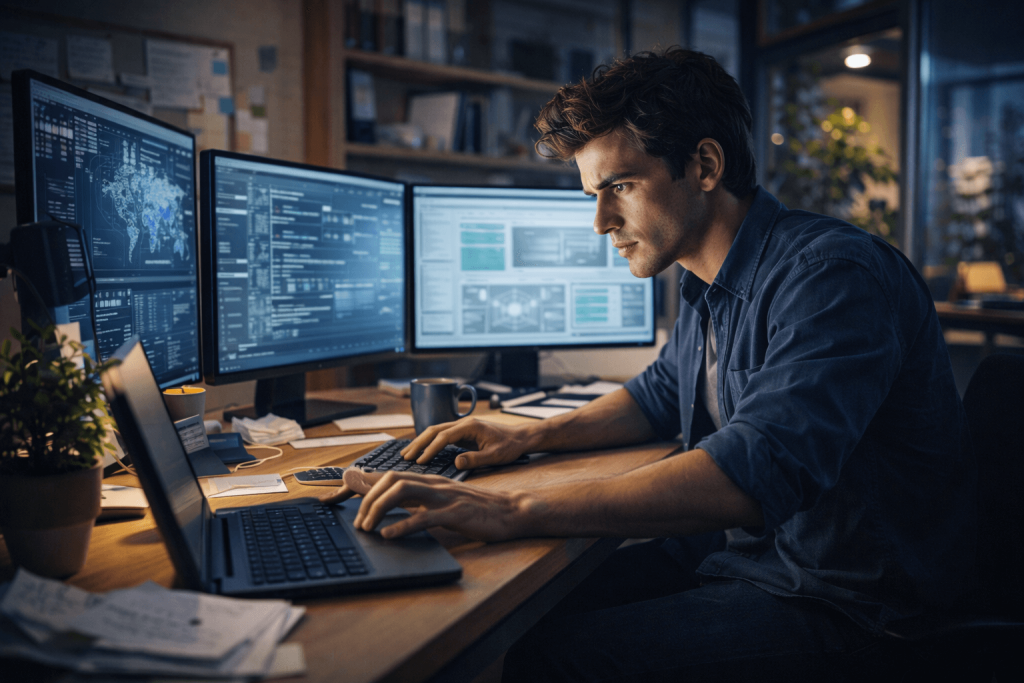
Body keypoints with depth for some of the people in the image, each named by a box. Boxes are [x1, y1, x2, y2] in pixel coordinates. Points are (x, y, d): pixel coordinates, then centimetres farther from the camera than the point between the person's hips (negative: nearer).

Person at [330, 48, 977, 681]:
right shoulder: (707, 288, 6)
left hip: (841, 603, -8)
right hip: (734, 547, 8)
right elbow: (661, 395, 23)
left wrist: (514, 511, -39)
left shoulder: (831, 273, -24)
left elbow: (758, 470, -37)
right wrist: (529, 436, 8)